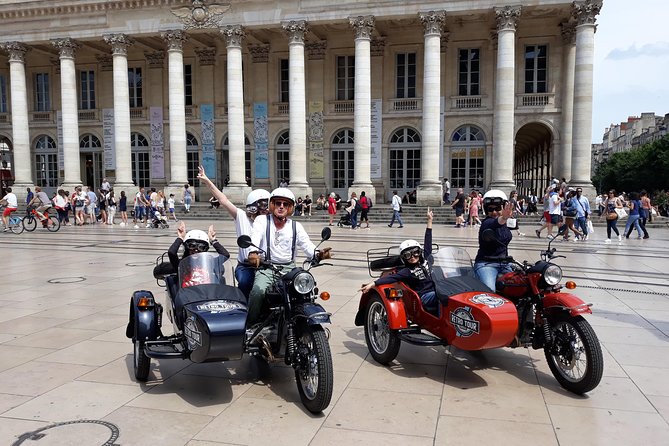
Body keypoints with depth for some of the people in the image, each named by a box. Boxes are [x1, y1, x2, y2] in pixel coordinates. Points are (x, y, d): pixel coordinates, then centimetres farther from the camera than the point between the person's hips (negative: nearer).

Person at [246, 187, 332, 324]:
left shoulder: (296, 226, 14)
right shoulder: (261, 220, 7)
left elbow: (306, 244, 1)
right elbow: (255, 238, -12)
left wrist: (318, 254, -23)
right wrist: (253, 253, -35)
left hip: (288, 268, 3)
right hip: (266, 267, -2)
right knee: (258, 291, -30)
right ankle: (250, 325, -12)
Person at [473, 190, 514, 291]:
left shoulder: (505, 225, 10)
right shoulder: (487, 222, -16)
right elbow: (494, 224, -42)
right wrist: (503, 218, -63)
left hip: (504, 264, 8)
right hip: (486, 264, -8)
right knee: (489, 292, -28)